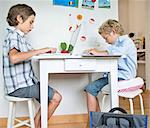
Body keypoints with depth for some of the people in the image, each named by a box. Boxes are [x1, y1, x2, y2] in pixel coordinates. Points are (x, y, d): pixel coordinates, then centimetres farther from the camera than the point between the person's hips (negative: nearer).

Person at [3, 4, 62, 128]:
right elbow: (14, 58, -36)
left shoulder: (19, 36, 14)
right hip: (19, 86, -10)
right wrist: (41, 50, -31)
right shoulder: (13, 36, -16)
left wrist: (46, 50, 3)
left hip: (26, 81, 10)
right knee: (56, 97, -5)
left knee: (50, 99, 15)